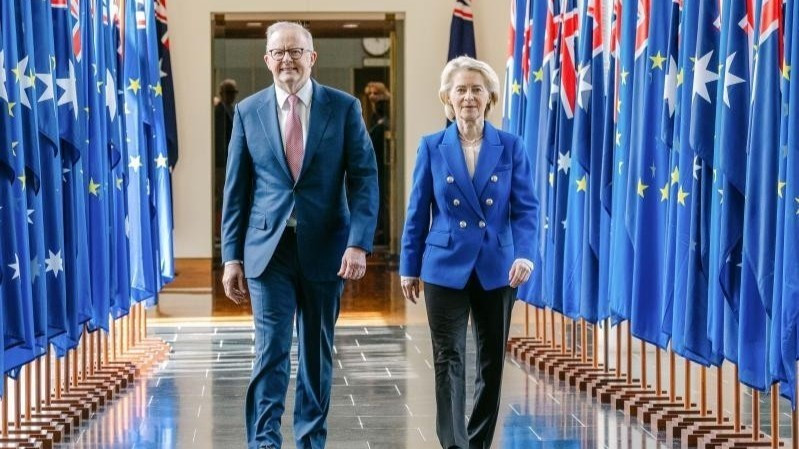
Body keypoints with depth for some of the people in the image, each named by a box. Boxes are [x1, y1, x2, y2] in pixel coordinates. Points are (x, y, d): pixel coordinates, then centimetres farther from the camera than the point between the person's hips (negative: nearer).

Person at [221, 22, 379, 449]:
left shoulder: (344, 107, 0)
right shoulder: (248, 111, 4)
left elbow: (364, 178, -3)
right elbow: (235, 189, 5)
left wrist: (358, 243, -14)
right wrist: (231, 256, 1)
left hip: (324, 249, 1)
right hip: (269, 249, 0)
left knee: (317, 350, 11)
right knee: (271, 349, -7)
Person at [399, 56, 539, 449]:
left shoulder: (510, 147, 2)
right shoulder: (432, 147, 1)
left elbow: (525, 207, -2)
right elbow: (417, 212, 4)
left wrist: (524, 254, -18)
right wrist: (409, 268, 4)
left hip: (496, 269, 1)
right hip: (446, 268, -1)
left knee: (492, 361, 10)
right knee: (449, 359, -6)